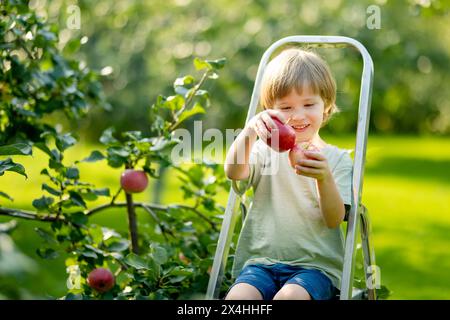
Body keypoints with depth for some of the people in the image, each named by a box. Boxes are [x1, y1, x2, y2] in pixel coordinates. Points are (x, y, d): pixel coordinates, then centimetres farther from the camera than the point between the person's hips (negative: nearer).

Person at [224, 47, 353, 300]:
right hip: (262, 260, 1)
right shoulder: (266, 151, 10)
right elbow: (234, 172, -11)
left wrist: (324, 178, -24)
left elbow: (335, 219, -3)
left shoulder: (337, 158, 7)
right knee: (237, 297, -29)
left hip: (315, 264, -1)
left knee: (289, 296, -33)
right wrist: (250, 130, -30)